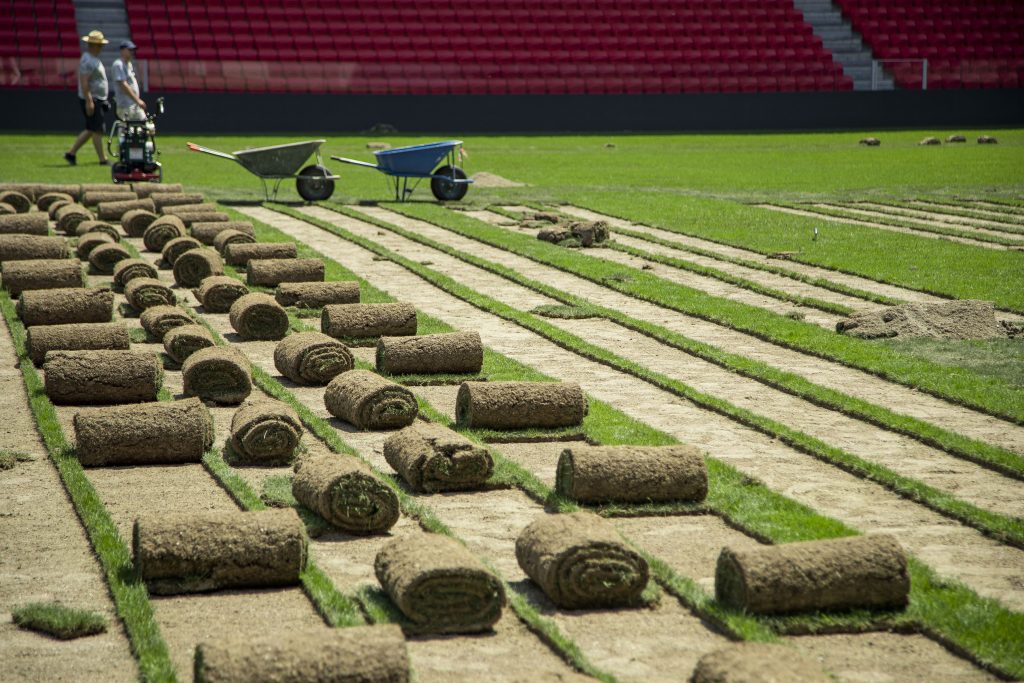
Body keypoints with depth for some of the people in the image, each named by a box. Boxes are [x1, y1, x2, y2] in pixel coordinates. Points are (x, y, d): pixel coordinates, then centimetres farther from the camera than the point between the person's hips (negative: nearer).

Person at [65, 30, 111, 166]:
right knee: (97, 130, -5)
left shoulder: (94, 59, 16)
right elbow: (84, 82, -23)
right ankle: (103, 160, 0)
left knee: (91, 130, 12)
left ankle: (71, 153, 15)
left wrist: (102, 100, 24)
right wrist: (89, 101, -26)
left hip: (98, 100, 10)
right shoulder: (88, 60, -17)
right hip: (92, 100, -10)